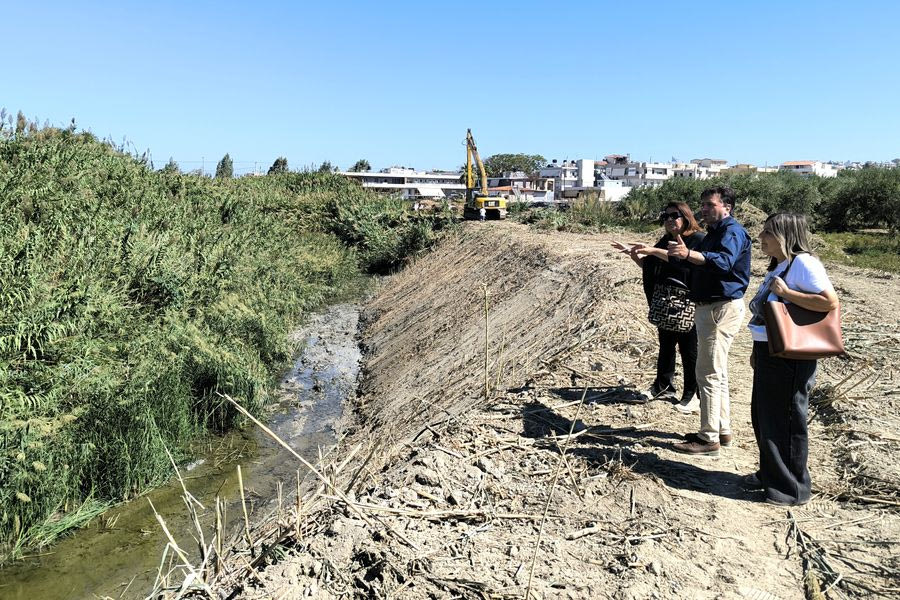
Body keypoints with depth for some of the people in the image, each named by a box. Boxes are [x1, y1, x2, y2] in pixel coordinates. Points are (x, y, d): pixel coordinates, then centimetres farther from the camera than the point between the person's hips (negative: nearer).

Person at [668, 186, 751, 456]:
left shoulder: (732, 231, -14)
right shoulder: (713, 233, 19)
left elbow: (724, 261, -35)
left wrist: (688, 254, -50)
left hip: (722, 309, -11)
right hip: (709, 307, 11)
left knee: (709, 373, -8)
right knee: (716, 373, 17)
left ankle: (709, 439, -2)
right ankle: (722, 430, 27)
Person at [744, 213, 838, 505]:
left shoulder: (803, 263, -15)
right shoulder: (778, 267, 13)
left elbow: (830, 302, -26)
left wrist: (786, 292, -23)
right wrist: (757, 350, 19)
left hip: (790, 357, -9)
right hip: (768, 354, 9)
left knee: (786, 421, 2)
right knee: (762, 416, 17)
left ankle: (793, 487, 18)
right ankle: (771, 474, 33)